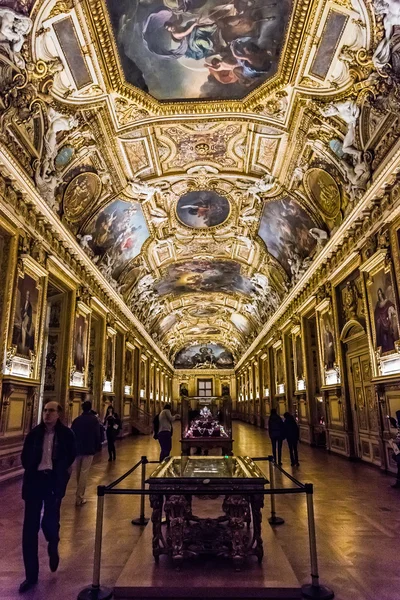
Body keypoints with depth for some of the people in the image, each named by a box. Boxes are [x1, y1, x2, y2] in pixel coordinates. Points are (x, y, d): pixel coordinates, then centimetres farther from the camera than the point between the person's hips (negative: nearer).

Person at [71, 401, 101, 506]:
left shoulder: (76, 420, 5)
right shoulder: (94, 419, -6)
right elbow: (97, 435, -8)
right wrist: (98, 447, 4)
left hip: (78, 449, 5)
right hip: (89, 449, -5)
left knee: (78, 472, 18)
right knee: (84, 473, -4)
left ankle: (79, 493, 32)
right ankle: (80, 497, -6)